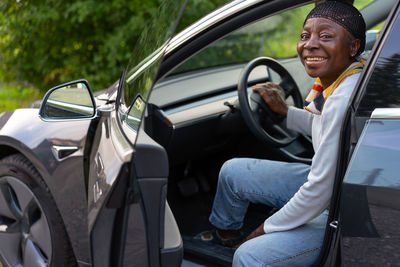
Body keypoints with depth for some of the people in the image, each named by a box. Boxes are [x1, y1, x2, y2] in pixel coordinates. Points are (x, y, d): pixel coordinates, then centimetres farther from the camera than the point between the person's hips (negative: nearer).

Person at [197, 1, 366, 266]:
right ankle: (225, 234, 40)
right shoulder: (334, 80, -3)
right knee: (232, 171, 14)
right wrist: (284, 110, 13)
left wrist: (266, 229, -16)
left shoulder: (344, 100, -33)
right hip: (328, 185, 10)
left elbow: (322, 190, -29)